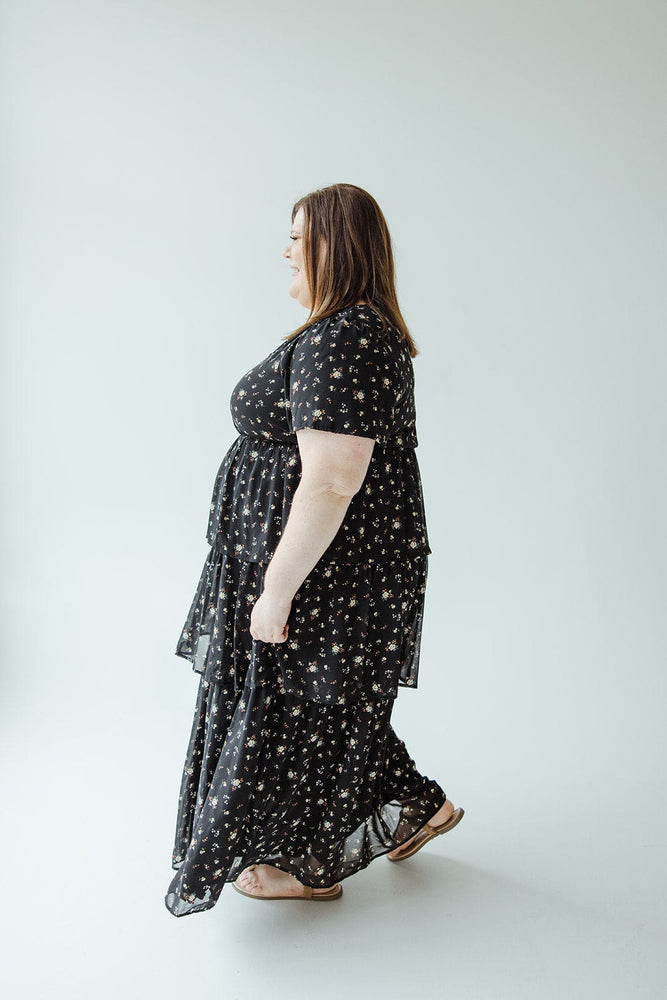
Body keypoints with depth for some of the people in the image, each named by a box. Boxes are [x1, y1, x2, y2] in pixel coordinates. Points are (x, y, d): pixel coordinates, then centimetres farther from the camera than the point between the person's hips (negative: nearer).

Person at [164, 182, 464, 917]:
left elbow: (331, 482, -29)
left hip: (326, 572, -10)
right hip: (354, 566, 10)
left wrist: (277, 587, -23)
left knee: (300, 709, 8)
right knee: (328, 699, 23)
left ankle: (311, 866, 29)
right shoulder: (366, 331, 10)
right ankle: (415, 807, 36)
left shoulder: (338, 341, -24)